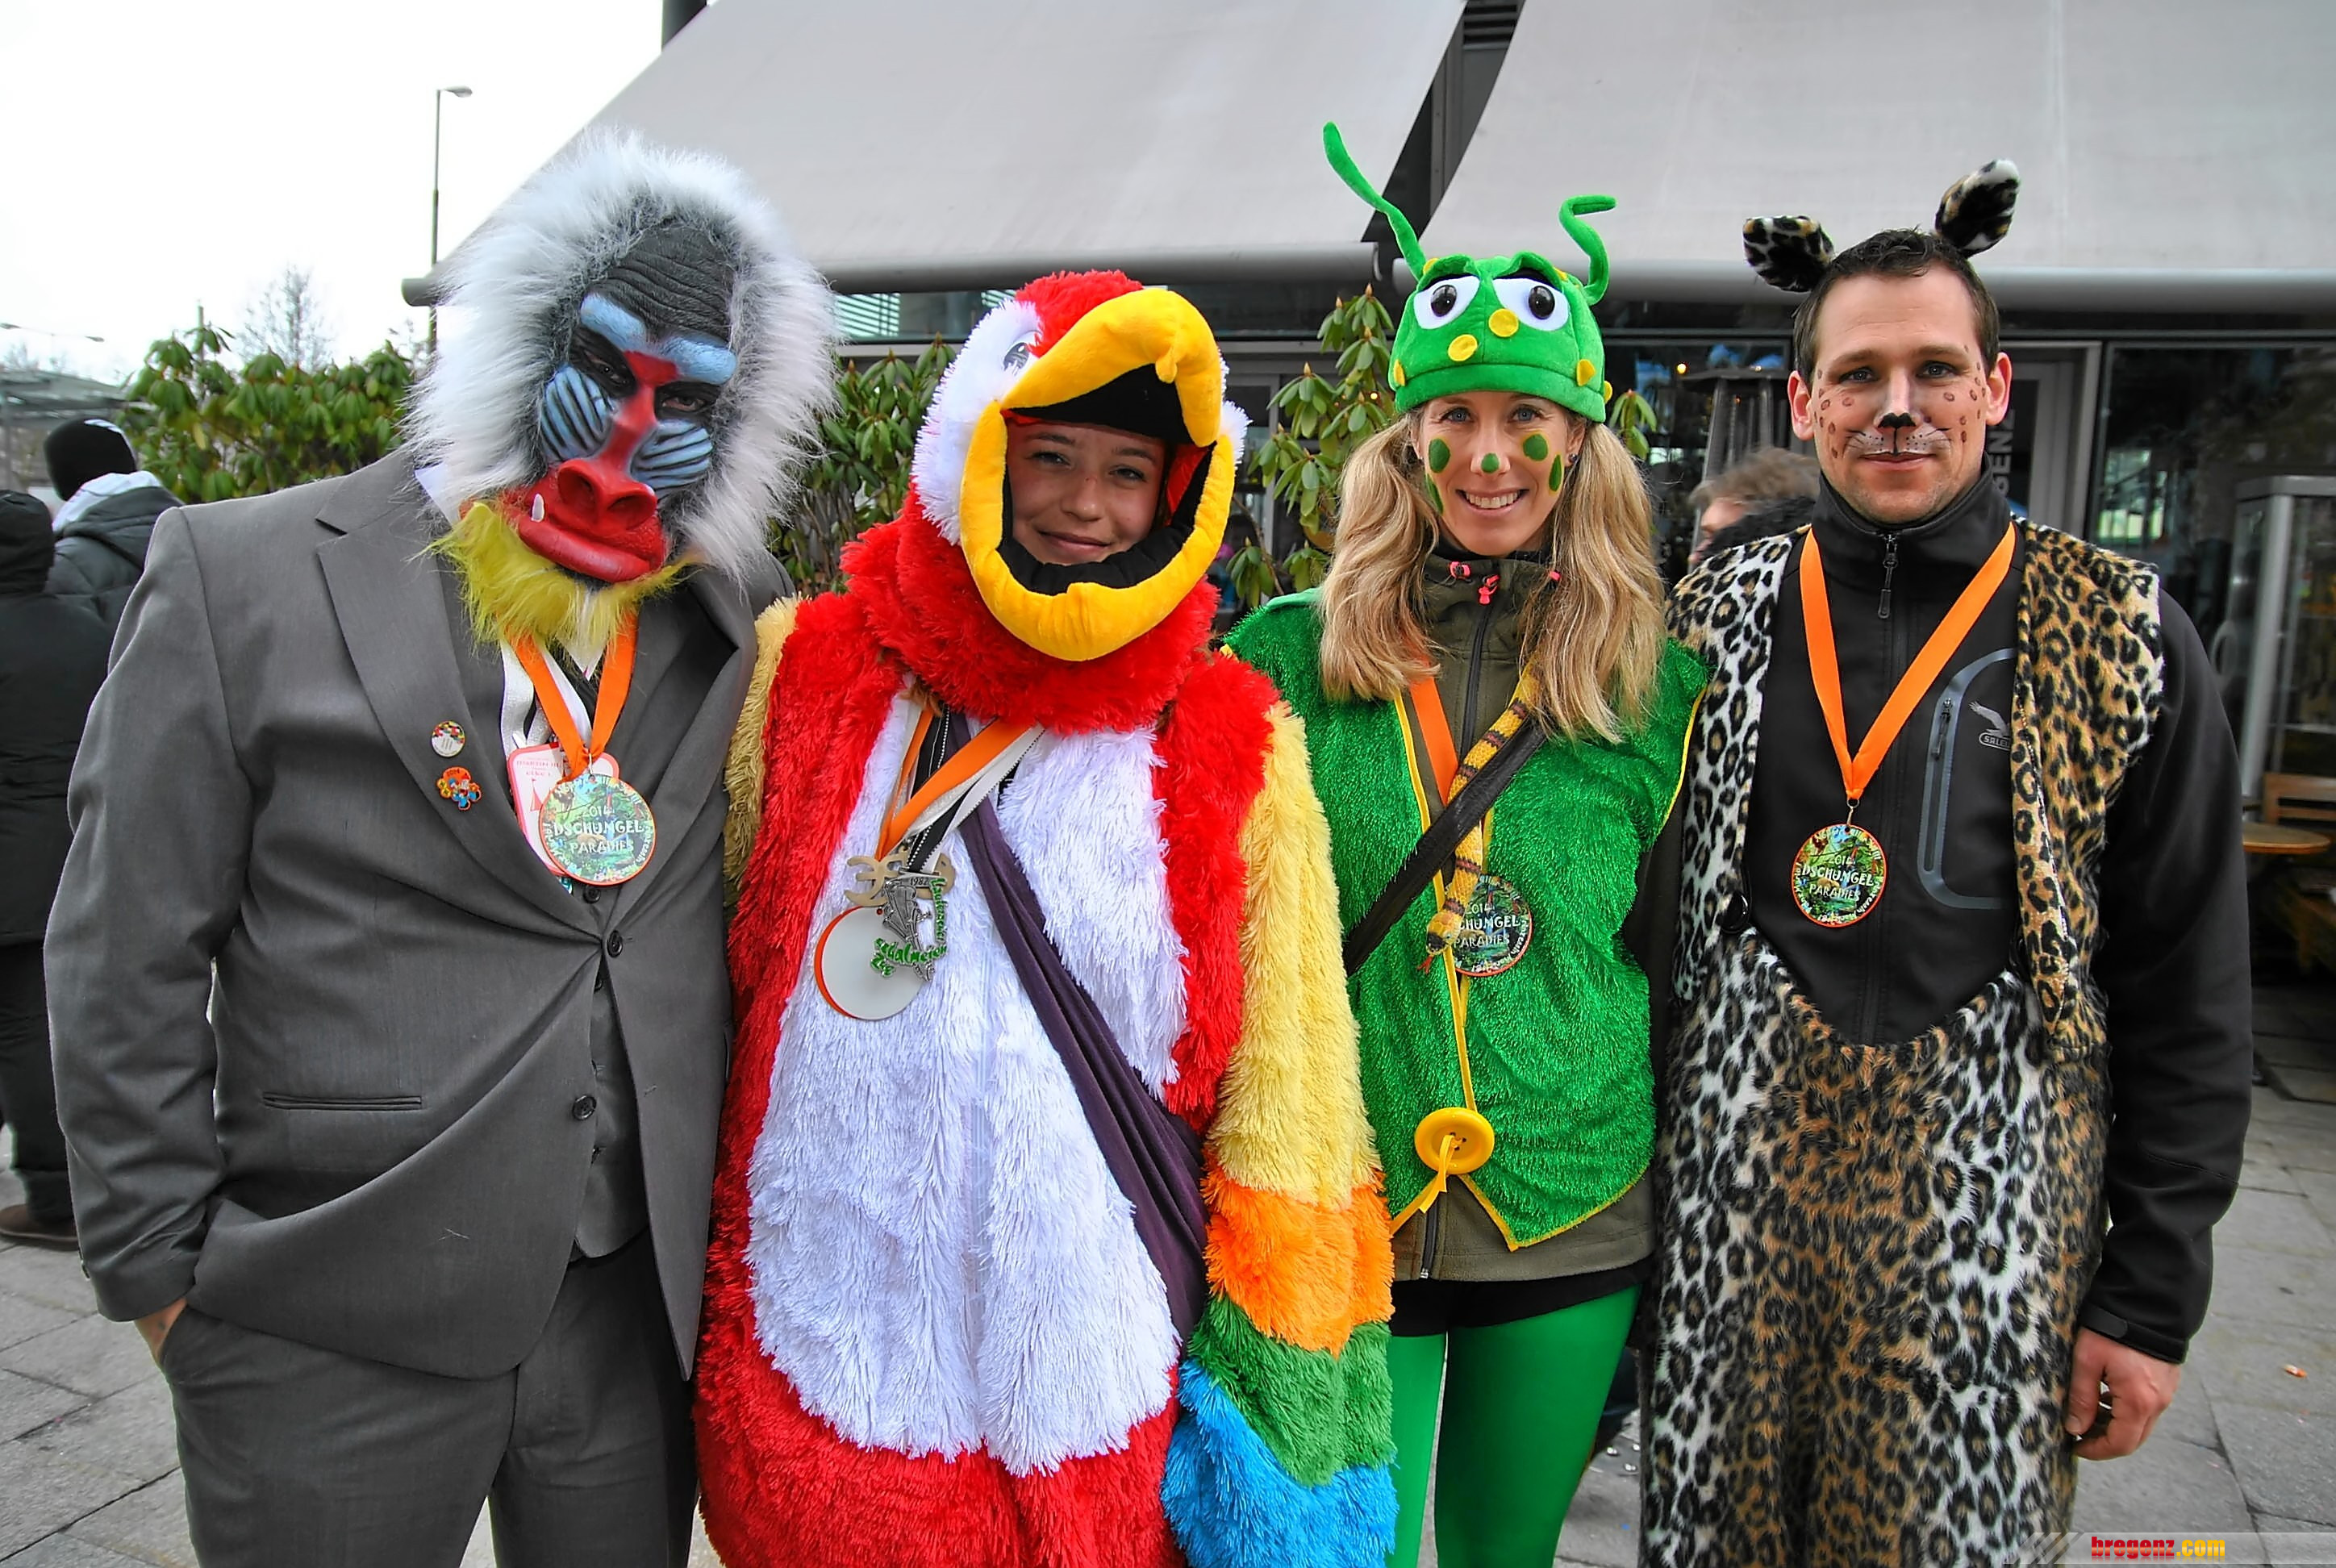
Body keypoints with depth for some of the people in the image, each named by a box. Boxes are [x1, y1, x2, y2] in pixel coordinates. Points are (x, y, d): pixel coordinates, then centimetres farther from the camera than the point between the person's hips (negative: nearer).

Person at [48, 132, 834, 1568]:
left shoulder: (742, 629, 2)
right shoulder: (244, 578, -6)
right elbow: (127, 952, -3)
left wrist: (732, 1231, 7)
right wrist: (161, 1265, -1)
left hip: (640, 1321, 3)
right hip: (332, 1342, -2)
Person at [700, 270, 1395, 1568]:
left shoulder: (1235, 751, -3)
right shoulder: (807, 674, -1)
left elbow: (1290, 1114, 0)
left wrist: (1281, 1421, 0)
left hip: (1104, 1407, 0)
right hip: (820, 1385, 1)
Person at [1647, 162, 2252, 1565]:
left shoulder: (2123, 636, -2)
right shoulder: (1723, 616, 3)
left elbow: (2188, 992, -1)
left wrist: (2153, 1292, -2)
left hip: (1987, 1205, -1)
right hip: (1738, 1185, 2)